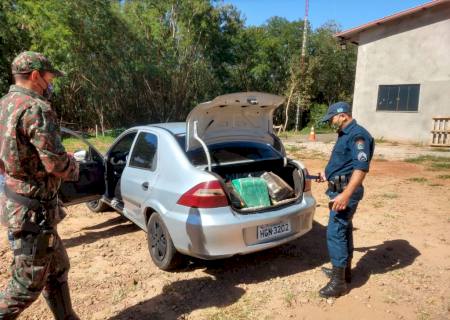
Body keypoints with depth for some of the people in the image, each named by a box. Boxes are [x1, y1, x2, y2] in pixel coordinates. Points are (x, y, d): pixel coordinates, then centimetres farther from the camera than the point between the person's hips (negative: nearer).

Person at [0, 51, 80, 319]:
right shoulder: (36, 108, -20)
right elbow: (56, 162, -25)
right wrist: (74, 168, -2)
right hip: (33, 210, -10)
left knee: (57, 268, 21)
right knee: (27, 284, 6)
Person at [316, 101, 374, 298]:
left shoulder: (358, 135, -17)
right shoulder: (345, 135, 15)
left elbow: (361, 168, -27)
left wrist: (346, 195, -32)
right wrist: (328, 175, 24)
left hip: (345, 192, -11)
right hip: (340, 189, 11)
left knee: (335, 233, -8)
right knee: (344, 230, 18)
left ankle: (338, 282, 1)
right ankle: (345, 270, 33)